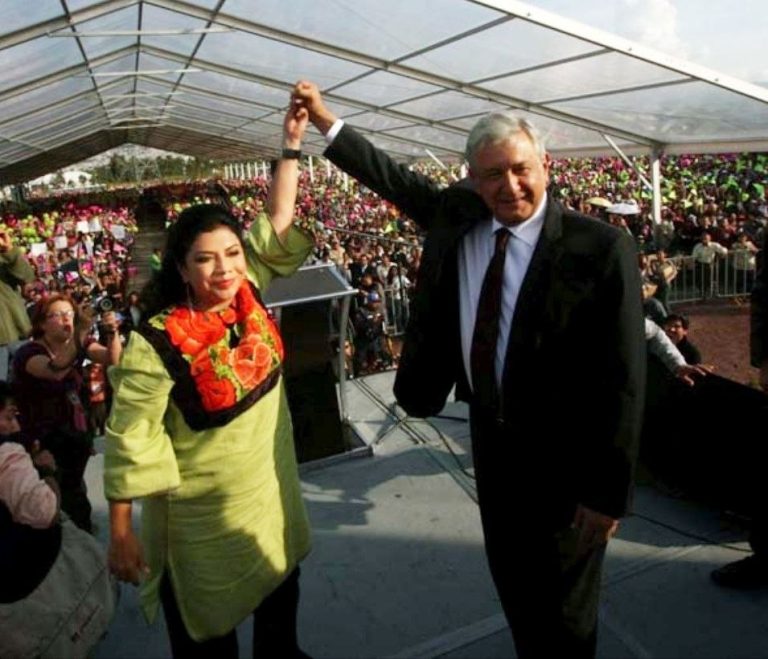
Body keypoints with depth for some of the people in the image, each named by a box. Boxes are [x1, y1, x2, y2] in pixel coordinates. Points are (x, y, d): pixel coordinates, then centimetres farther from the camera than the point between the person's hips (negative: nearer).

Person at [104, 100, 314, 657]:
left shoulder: (247, 293, -10)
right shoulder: (158, 342, -25)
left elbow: (277, 222, -3)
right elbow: (130, 441, -19)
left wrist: (292, 144, -6)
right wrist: (120, 532, -15)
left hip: (272, 487, 6)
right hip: (203, 513, -6)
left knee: (281, 591, 29)